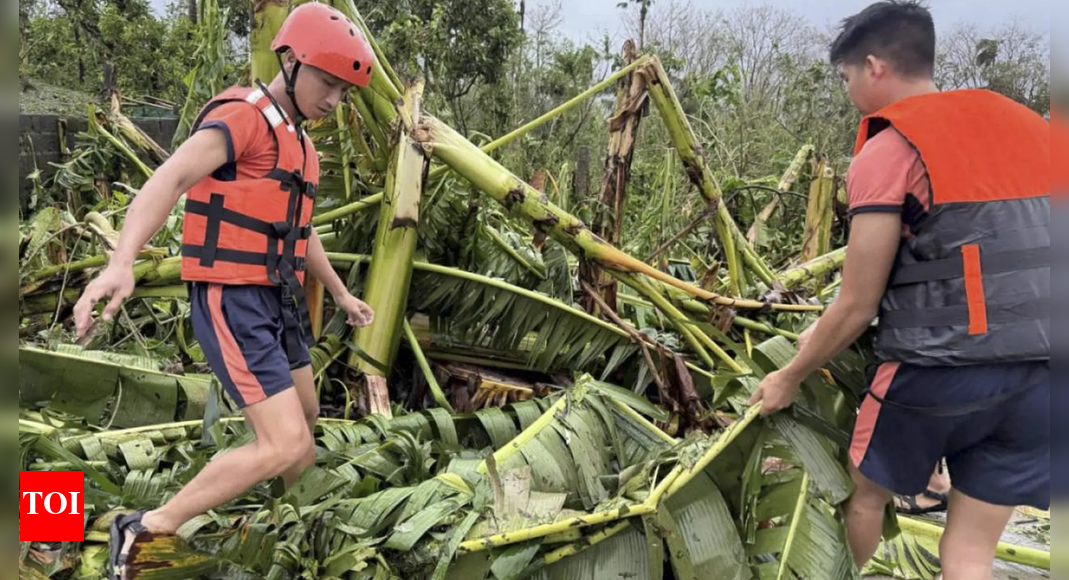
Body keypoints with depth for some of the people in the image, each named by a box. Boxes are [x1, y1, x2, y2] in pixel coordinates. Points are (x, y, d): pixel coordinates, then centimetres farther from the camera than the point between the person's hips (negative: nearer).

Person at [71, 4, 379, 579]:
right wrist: (121, 262, -46)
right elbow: (168, 180, -30)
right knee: (286, 445, -15)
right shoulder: (242, 117, -14)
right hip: (232, 303, -10)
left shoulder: (297, 143, 16)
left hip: (277, 300, 10)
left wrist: (342, 295, 33)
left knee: (305, 418, 23)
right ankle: (146, 531, -2)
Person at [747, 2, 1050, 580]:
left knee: (864, 494, 21)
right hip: (1040, 377, 6)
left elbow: (857, 307, -7)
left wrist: (790, 377, 7)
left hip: (940, 373, -6)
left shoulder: (889, 151, -7)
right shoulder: (1025, 123, 15)